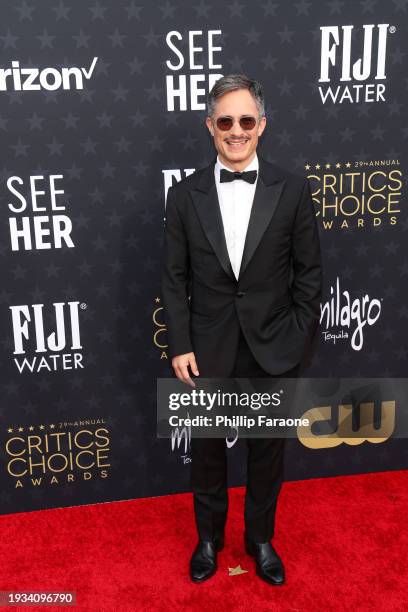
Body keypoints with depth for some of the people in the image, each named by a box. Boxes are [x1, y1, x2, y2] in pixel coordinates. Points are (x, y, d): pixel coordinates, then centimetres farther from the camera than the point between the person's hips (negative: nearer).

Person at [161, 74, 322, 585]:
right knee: (207, 451, 16)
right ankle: (209, 538, 40)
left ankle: (260, 538, 39)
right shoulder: (184, 195, -3)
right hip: (208, 351, 1)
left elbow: (308, 272, -1)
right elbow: (174, 278, -1)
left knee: (267, 452, 16)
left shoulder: (292, 191, -5)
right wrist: (179, 346, -5)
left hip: (273, 351, 0)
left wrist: (298, 339, -5)